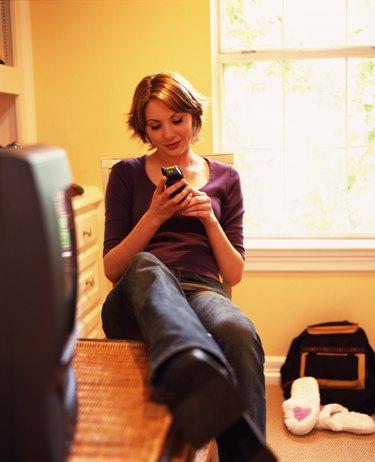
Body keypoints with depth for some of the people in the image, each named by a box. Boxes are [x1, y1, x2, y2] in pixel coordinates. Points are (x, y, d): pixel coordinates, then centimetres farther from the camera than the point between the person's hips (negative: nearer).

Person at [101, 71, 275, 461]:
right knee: (146, 266, -40)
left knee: (240, 333, -38)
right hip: (137, 300, -1)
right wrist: (155, 216, -4)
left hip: (202, 293, 1)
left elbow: (234, 275, 16)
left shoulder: (225, 178, 19)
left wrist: (210, 219, 0)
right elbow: (111, 269, 9)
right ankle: (196, 370, -67)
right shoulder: (127, 174, 15)